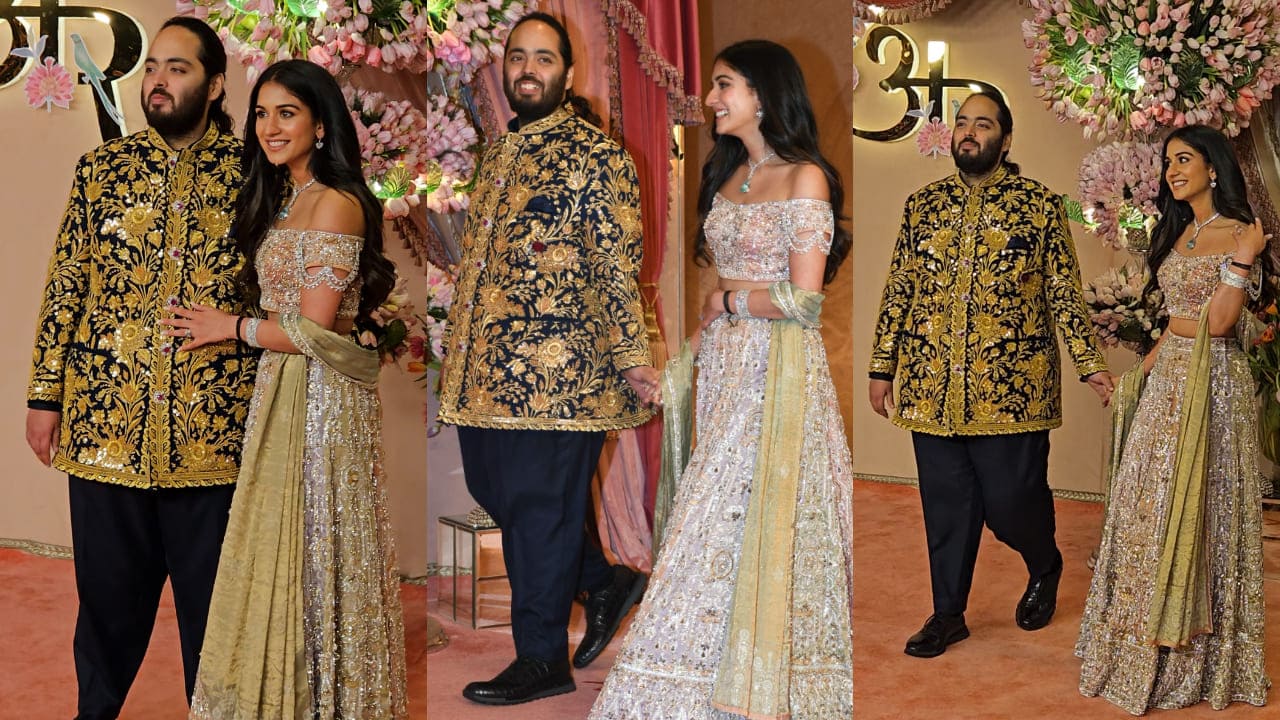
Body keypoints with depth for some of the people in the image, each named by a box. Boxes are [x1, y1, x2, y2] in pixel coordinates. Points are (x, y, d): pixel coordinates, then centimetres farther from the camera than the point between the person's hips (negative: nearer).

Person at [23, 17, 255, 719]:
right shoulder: (101, 168, 7)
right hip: (104, 422, 2)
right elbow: (65, 286, 7)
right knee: (108, 590, 13)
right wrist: (44, 395, 4)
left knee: (212, 597, 8)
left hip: (212, 426, -2)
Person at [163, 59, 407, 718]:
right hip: (283, 391, 9)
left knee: (313, 550, 1)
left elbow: (311, 331, -18)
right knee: (282, 549, 14)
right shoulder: (283, 200, 14)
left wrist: (230, 328, -7)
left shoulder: (334, 205, -16)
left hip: (322, 395, -9)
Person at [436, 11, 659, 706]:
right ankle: (605, 581, 35)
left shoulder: (594, 154, -8)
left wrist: (631, 356, -14)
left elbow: (618, 265, -12)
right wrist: (464, 349, 23)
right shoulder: (501, 150, 16)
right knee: (495, 492, 15)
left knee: (538, 512, 0)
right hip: (487, 366, 9)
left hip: (554, 371, -8)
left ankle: (543, 660, 15)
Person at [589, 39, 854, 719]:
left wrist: (727, 300, -4)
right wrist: (701, 343, 8)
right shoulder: (728, 175, 14)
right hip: (723, 368, 7)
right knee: (719, 527, 8)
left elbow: (803, 299, -16)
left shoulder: (803, 178, -9)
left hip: (778, 369, -7)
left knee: (763, 524, -4)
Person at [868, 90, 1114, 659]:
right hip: (932, 388, 3)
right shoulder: (922, 206, 8)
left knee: (1011, 501, 2)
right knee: (945, 505, 9)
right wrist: (882, 367, 10)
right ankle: (948, 613, 23)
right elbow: (898, 291, 11)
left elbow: (1065, 292, 2)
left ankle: (1045, 567, 35)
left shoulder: (1040, 206, 1)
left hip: (1011, 389, -3)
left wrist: (1091, 364, -5)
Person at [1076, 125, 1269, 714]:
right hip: (1169, 375, 8)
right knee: (1153, 500, 9)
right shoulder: (1176, 232, 14)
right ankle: (1150, 642, 21)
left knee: (1199, 503, -3)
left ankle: (1199, 655, 9)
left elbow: (1218, 322, -18)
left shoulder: (1239, 234, -9)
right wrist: (1148, 364, 17)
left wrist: (1244, 261, -24)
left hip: (1214, 379, -8)